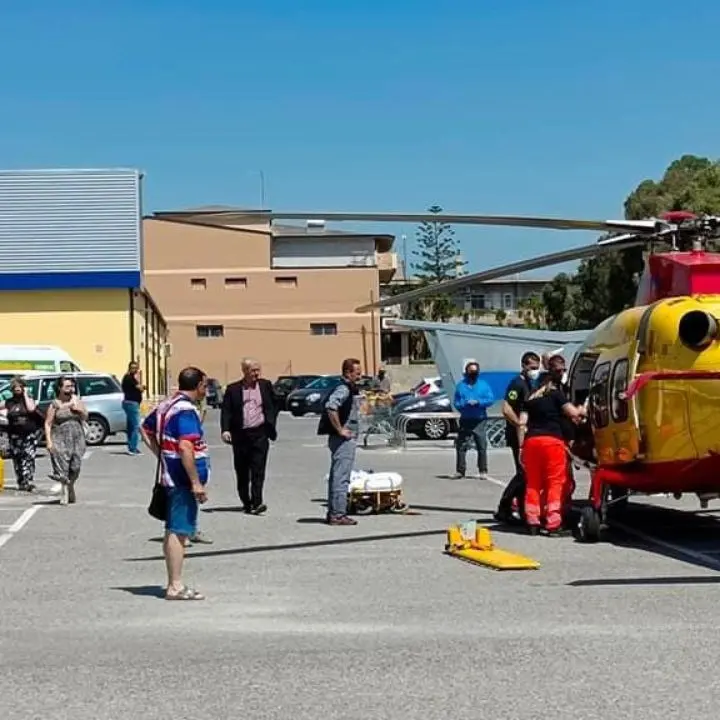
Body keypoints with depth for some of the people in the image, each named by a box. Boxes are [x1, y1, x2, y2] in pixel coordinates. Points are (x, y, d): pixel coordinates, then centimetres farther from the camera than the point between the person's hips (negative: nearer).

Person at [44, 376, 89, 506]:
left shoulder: (77, 400, 9)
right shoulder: (55, 404, -2)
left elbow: (85, 417, 16)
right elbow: (48, 423, -3)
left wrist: (80, 410, -6)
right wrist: (48, 441, -12)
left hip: (77, 438, 3)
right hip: (60, 439, -3)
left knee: (75, 466, 2)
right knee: (62, 467, -8)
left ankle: (70, 486, 27)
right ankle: (64, 494, 0)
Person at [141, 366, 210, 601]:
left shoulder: (165, 406, 12)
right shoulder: (186, 410, -18)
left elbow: (145, 429, 25)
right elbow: (186, 448, -26)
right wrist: (196, 483, -23)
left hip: (170, 476, 10)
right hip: (183, 479, -10)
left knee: (173, 531, 14)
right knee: (179, 532, -7)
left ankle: (173, 582, 22)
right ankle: (176, 586, -5)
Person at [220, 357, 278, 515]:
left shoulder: (266, 385, 8)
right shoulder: (233, 389, 3)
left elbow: (273, 407, 14)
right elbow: (226, 411, -1)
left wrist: (271, 427, 5)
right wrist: (225, 430, -15)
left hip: (260, 433, 0)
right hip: (240, 435, 0)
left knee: (258, 469, -9)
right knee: (242, 472, 7)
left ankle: (257, 503, -15)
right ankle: (246, 503, 19)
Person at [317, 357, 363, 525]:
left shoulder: (351, 389, 16)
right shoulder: (344, 389, -15)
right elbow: (330, 407, -31)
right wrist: (340, 430, -24)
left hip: (348, 438, 10)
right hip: (344, 440, -10)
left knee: (337, 477, 13)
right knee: (341, 477, -8)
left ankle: (333, 512, 18)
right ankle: (338, 514, -7)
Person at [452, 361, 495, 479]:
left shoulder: (483, 385, 5)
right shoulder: (461, 385, 6)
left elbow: (491, 399, -3)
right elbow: (457, 403, 3)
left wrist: (478, 402, -16)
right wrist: (466, 403, -16)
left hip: (480, 421, -1)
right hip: (465, 420, 1)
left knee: (482, 447, -1)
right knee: (461, 446, 0)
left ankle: (483, 471, 6)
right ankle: (460, 470, 8)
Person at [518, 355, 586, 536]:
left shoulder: (531, 396, 20)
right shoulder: (556, 393, 4)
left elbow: (522, 423, 13)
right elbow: (573, 413, -8)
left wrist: (521, 447, 13)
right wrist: (582, 411, 13)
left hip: (531, 440, 5)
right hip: (552, 440, -5)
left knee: (533, 483, 10)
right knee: (556, 482, -2)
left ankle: (532, 522, 8)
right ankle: (553, 524, -8)